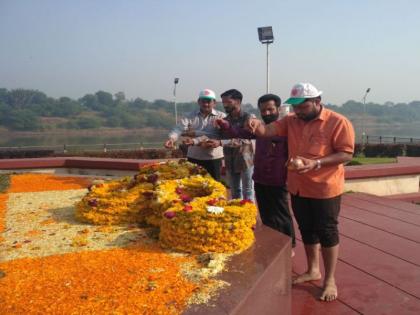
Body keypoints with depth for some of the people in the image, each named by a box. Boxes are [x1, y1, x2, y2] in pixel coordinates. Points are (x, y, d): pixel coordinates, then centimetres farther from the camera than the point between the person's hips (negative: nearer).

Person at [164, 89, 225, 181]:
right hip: (194, 158, 2)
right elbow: (179, 128, -13)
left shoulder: (220, 116, -3)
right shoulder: (191, 116, 4)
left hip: (214, 158, -2)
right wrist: (172, 138, -34)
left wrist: (195, 137, -22)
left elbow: (213, 134, -16)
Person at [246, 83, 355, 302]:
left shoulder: (338, 122, -13)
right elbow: (268, 130, -8)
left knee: (327, 232, 6)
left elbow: (346, 154, -15)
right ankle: (313, 270, 37)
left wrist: (317, 163, -28)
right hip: (298, 188, 6)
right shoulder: (291, 121, 3)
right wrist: (256, 125, -32)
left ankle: (330, 279, 21)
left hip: (325, 189, -5)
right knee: (307, 230, 18)